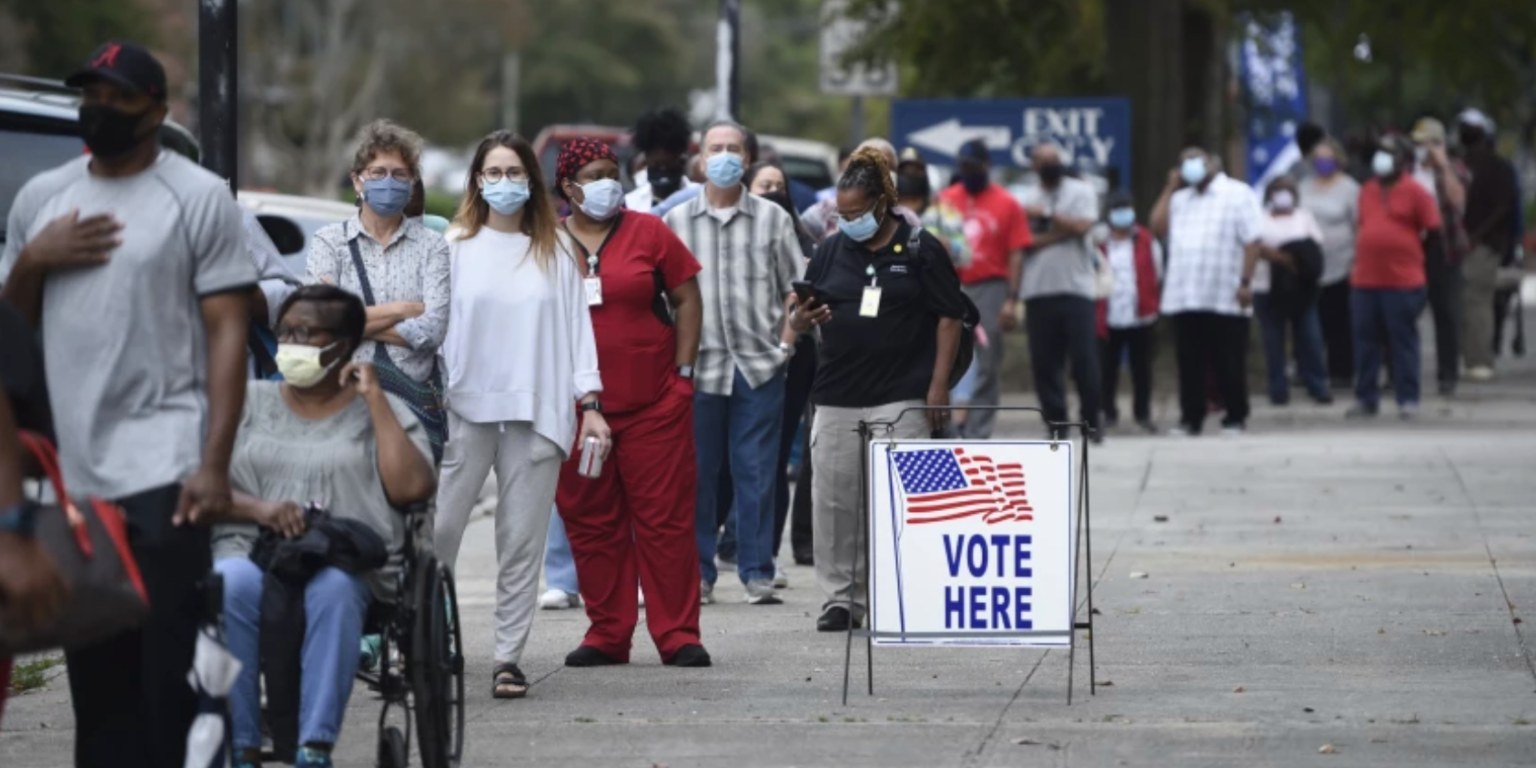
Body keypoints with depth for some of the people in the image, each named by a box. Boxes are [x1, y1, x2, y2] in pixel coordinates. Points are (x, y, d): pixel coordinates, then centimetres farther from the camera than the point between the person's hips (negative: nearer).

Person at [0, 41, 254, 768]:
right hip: (68, 470, 5)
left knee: (167, 670, -8)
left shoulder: (199, 197, 1)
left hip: (161, 469, -5)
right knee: (93, 674, 8)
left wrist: (214, 463, -14)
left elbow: (228, 332, -5)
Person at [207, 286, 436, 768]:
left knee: (334, 589, -38)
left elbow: (412, 488, -2)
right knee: (231, 584, -35)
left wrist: (373, 399, 2)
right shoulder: (248, 402, 21)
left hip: (347, 563, -1)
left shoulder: (381, 410, 17)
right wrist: (257, 508, -12)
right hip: (250, 551, 1)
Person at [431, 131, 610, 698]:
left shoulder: (555, 251, 10)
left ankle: (509, 657, 4)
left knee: (523, 539, 1)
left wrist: (590, 402, 3)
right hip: (465, 408, -1)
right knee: (438, 529, -8)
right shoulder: (456, 247, 6)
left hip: (537, 411, 1)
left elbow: (576, 324, 10)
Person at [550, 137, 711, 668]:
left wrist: (683, 372, -1)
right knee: (591, 524, 4)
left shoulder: (648, 233, 4)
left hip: (654, 403, -1)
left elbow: (687, 299, 6)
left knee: (665, 519, -2)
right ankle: (607, 636, 12)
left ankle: (678, 636, 1)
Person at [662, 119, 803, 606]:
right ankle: (697, 572, 9)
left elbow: (796, 288, 10)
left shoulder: (772, 219, 7)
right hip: (697, 365, 0)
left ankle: (757, 573, 5)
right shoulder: (676, 222, 8)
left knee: (756, 471, 0)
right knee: (696, 472, 3)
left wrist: (789, 339, -2)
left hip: (760, 364, 0)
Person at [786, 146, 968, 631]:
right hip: (837, 396, 4)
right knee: (835, 499, 4)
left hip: (902, 397, -4)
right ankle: (840, 597, 12)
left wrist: (938, 386, -6)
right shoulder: (833, 250, 12)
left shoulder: (920, 250, 0)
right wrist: (798, 324, -9)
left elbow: (948, 318, 0)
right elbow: (802, 310, 16)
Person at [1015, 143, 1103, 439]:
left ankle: (1092, 420, 3)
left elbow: (1082, 225, -9)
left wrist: (1046, 213, -4)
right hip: (1038, 290, 2)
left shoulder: (1081, 191, 7)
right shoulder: (1026, 200, 13)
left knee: (1084, 359, -7)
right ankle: (1055, 422, 6)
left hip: (1075, 288, -2)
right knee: (1044, 362, 0)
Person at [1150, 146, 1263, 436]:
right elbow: (1158, 227, 8)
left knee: (1229, 364, 0)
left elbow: (1251, 243, -5)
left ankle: (1235, 418, 8)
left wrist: (1246, 282, -13)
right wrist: (1170, 188, 10)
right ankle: (1191, 417, 11)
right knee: (1189, 363, 6)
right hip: (1184, 298, 5)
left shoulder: (1237, 194, 1)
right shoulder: (1181, 198, 20)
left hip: (1225, 300, -5)